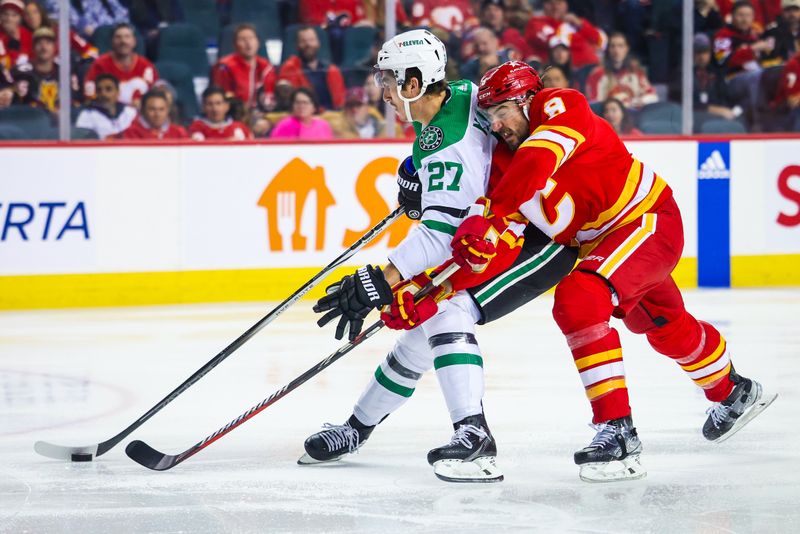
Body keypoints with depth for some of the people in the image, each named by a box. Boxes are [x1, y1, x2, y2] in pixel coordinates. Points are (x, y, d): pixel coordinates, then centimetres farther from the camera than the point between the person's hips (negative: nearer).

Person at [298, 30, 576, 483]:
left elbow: (441, 235, -33)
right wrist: (417, 173, 11)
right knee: (420, 319, 13)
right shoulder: (460, 93, -1)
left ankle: (474, 437, -34)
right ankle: (358, 428, 27)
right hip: (489, 236, 11)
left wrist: (378, 283, -36)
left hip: (538, 241, -10)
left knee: (446, 313, -26)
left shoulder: (447, 149, -29)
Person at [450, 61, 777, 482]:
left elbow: (536, 165, -44)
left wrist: (488, 214, -51)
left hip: (649, 221, -10)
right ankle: (734, 393, 54)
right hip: (597, 239, 10)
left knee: (578, 301, -28)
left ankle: (618, 431, -28)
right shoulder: (510, 157, -3)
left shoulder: (559, 108, -24)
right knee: (665, 325, 27)